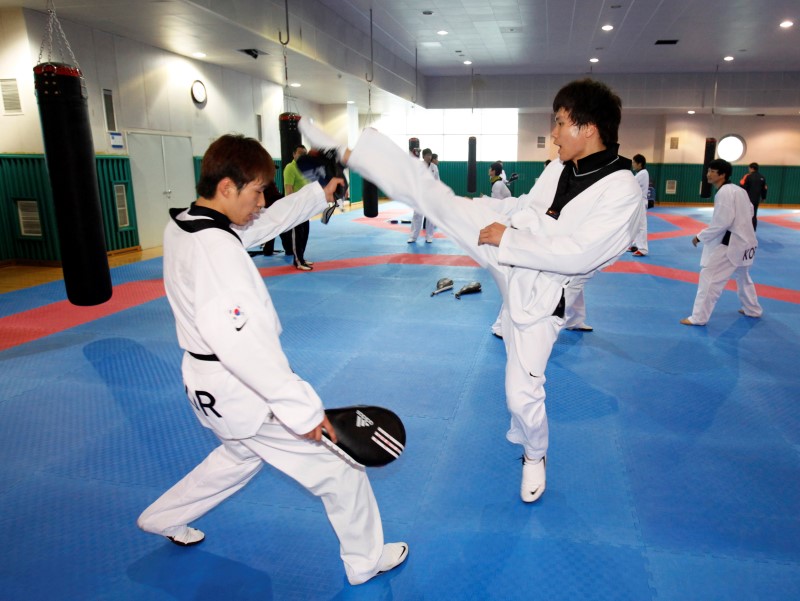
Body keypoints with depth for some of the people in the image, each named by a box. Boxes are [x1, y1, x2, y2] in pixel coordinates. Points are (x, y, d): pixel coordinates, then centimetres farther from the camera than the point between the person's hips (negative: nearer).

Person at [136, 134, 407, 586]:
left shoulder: (182, 225, 2)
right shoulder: (216, 248, -27)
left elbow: (265, 223, 14)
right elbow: (240, 340, -35)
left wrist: (320, 195, 16)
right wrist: (303, 408, -33)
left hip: (210, 383, 10)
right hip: (241, 389, -9)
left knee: (242, 454, 35)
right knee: (338, 466, 6)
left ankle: (165, 518, 50)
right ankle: (367, 560, 26)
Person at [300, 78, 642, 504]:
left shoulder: (622, 193, -19)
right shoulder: (560, 167, 2)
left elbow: (577, 255, -27)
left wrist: (507, 239, -22)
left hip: (539, 289, -5)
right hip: (503, 248, 6)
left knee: (522, 392, 2)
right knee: (429, 192, -5)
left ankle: (534, 457, 35)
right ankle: (344, 153, 9)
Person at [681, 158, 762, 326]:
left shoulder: (724, 192, -18)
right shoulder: (738, 190, 12)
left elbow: (722, 222, -22)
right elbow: (749, 212, 20)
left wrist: (701, 236, -15)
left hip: (732, 243, -10)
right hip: (745, 240, 10)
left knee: (709, 277, -10)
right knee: (743, 277, 27)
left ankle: (699, 317, -9)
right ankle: (752, 310, 41)